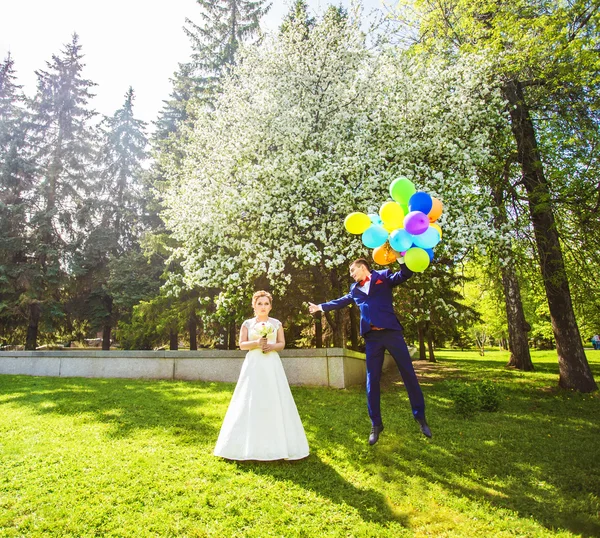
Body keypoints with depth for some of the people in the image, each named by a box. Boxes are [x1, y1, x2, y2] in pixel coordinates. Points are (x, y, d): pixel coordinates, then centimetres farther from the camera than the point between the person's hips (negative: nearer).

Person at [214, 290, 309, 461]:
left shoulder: (276, 323, 9)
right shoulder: (247, 323, 7)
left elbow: (282, 344, 7)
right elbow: (242, 345, 1)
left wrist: (272, 346, -13)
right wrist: (256, 343, -15)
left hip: (272, 365, 1)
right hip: (253, 365, 0)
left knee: (274, 400, -2)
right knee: (251, 402, -2)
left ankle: (276, 443, 8)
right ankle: (251, 444, 7)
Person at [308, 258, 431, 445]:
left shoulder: (383, 276, 8)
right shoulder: (355, 289, 20)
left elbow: (405, 274, -4)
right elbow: (341, 301, 34)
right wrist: (321, 307, 40)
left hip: (391, 331, -3)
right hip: (371, 336, 4)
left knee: (409, 374, 3)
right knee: (372, 381, 3)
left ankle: (420, 417, 19)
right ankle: (376, 424, 15)